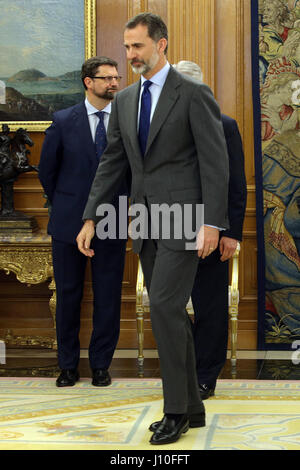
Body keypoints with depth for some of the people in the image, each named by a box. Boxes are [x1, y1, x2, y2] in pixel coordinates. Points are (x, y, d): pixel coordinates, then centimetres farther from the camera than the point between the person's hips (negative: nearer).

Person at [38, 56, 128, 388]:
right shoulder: (63, 121, 0)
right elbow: (47, 170, 8)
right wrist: (63, 205, 11)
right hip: (69, 223, 0)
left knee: (108, 297, 4)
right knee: (68, 295, 8)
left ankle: (101, 364, 18)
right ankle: (68, 364, 21)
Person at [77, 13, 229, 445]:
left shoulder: (194, 95, -6)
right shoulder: (124, 100, 13)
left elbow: (215, 161, -10)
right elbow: (112, 162, 14)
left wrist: (212, 223, -17)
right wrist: (91, 218, 7)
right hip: (146, 222, 7)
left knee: (164, 307, -14)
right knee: (169, 313, 9)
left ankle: (175, 410, -3)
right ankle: (191, 407, 19)